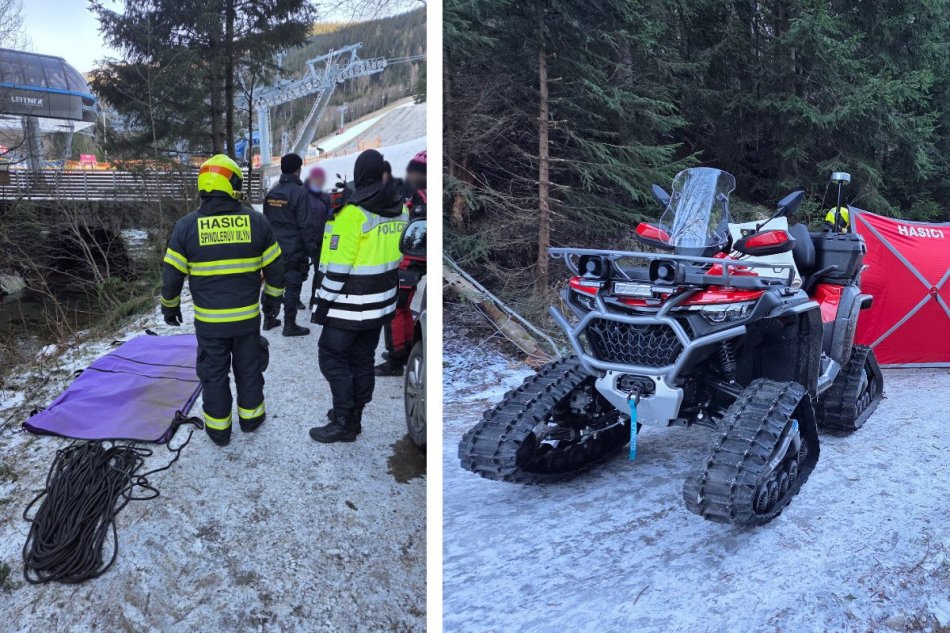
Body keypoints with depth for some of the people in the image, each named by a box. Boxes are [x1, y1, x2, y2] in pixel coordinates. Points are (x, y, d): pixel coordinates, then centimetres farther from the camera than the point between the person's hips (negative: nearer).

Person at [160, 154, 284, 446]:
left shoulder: (187, 225, -10)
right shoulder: (256, 221, -7)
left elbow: (172, 274, -4)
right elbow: (275, 268, 0)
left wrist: (170, 306, 13)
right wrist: (273, 298, 17)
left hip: (208, 320, -1)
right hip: (247, 316, 1)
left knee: (214, 373, 14)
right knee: (248, 368, 19)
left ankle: (218, 428, 25)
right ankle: (250, 416, 33)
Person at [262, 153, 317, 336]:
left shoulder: (271, 193, 8)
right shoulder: (299, 192, -14)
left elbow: (266, 220, 14)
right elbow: (305, 225, -16)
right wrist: (311, 248, -9)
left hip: (273, 248, 7)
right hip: (293, 250, -7)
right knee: (292, 286, -1)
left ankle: (268, 319, 24)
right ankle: (290, 325, 2)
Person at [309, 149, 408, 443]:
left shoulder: (354, 213, -18)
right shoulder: (400, 210, 4)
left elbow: (338, 267, -18)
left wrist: (323, 303, -10)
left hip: (350, 304, -7)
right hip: (381, 303, 8)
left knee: (332, 356, 2)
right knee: (363, 359, 16)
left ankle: (344, 424, 4)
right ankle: (353, 416, 27)